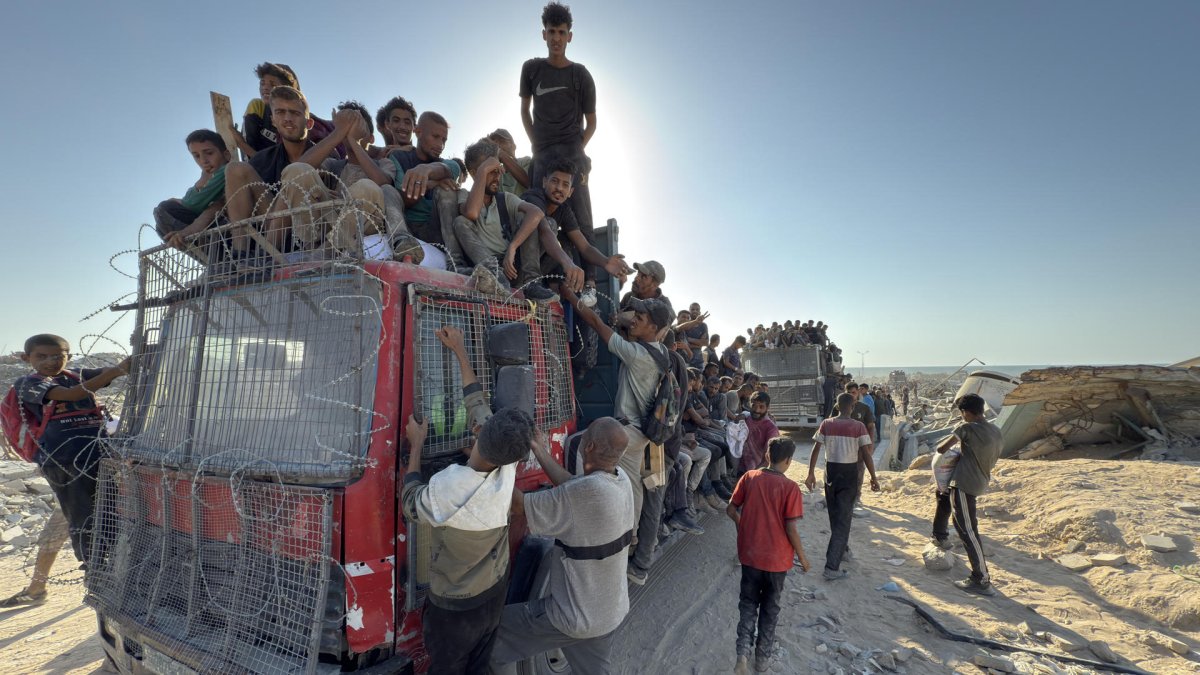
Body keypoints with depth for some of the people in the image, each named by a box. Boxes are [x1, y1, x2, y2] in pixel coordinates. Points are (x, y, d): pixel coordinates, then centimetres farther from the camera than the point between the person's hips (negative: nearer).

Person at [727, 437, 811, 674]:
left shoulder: (749, 477, -7)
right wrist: (802, 556, -1)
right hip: (776, 558, -2)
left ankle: (743, 650, 3)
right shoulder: (790, 487, -16)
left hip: (749, 554, 2)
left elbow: (731, 509, -1)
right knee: (770, 607, 18)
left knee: (748, 602, 19)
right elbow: (791, 528, -16)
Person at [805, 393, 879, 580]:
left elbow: (816, 450, -4)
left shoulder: (826, 424, -3)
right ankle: (832, 567, -4)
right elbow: (866, 454, -12)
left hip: (831, 472, 3)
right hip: (849, 473, -3)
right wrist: (874, 477, -1)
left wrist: (811, 474, 2)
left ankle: (841, 547, 44)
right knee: (843, 518, 0)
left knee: (835, 515, 22)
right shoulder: (859, 426, -10)